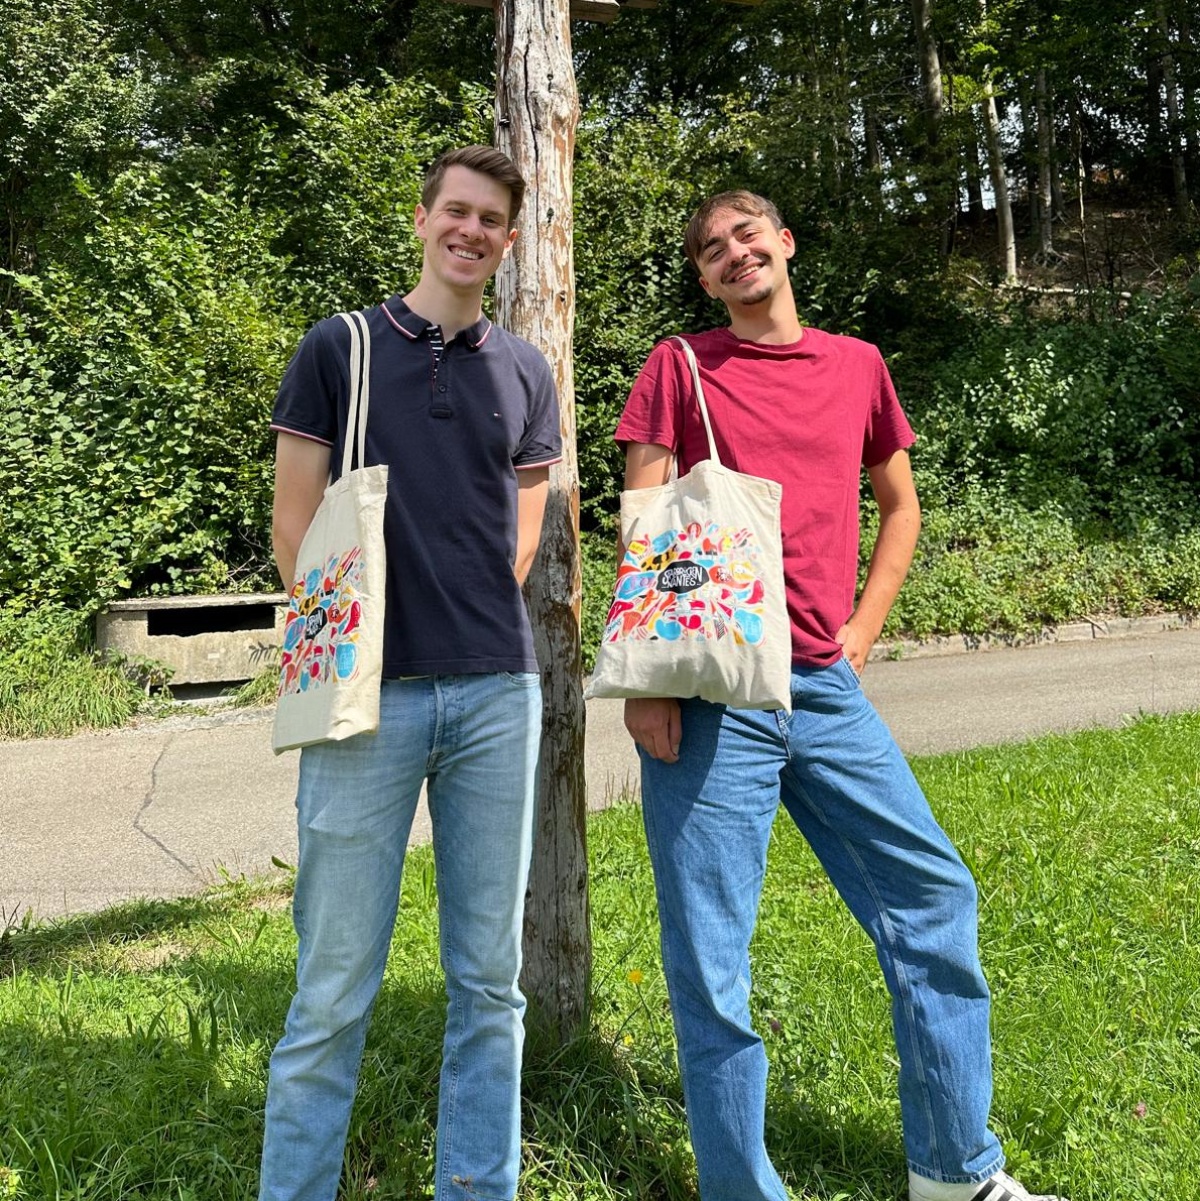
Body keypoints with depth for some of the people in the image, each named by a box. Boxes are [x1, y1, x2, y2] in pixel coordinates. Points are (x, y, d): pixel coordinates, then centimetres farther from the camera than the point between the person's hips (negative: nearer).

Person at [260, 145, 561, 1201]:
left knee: (490, 978, 9)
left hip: (496, 690, 3)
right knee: (336, 986, 2)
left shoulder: (524, 371, 14)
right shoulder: (339, 348, 6)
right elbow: (296, 519, 3)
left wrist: (481, 630, 5)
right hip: (370, 691, -3)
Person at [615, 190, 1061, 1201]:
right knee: (711, 951, 0)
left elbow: (900, 508, 24)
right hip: (705, 692, -4)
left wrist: (863, 630, 12)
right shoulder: (680, 367, 4)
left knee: (934, 895, 8)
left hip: (825, 689, 4)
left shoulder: (857, 366, 15)